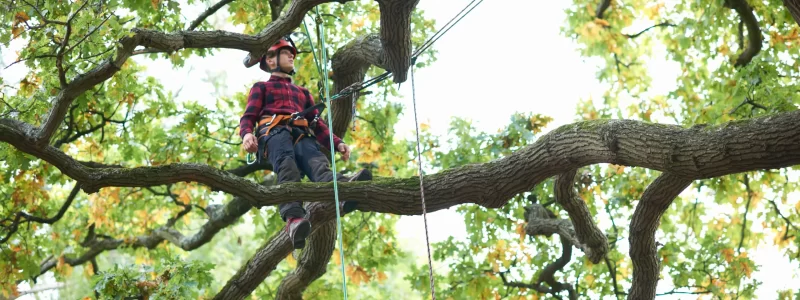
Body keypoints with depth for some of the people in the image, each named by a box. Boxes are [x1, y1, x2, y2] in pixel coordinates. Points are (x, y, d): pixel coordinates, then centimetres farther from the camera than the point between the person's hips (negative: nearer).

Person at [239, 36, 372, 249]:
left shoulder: (302, 92, 42)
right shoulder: (261, 87, 30)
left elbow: (317, 124, 30)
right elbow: (248, 116, 14)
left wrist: (337, 143, 10)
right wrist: (246, 134, -12)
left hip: (302, 135, 3)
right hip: (275, 132, -3)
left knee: (317, 162, -34)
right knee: (287, 167, -38)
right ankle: (294, 219, -64)